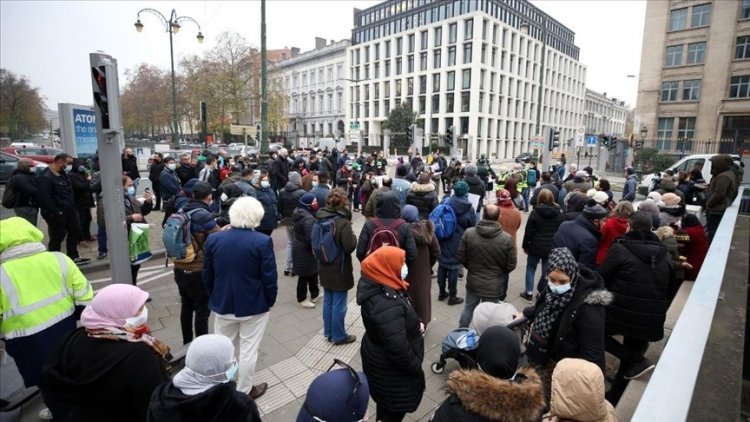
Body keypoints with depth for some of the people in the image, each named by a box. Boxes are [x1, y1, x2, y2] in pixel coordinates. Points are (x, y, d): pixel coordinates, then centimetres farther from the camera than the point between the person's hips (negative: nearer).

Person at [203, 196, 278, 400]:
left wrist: (213, 297, 17)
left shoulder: (213, 239, -7)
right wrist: (270, 300, 1)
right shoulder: (262, 241, -19)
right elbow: (269, 277, -15)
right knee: (248, 351, 12)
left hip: (222, 304, 4)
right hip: (254, 305, -3)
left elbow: (207, 275, 3)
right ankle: (244, 391, 28)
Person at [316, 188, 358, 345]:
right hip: (339, 269, -7)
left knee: (328, 301, 18)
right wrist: (353, 236, -3)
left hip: (324, 267, 7)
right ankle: (339, 336, 20)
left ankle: (329, 332, 32)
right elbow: (350, 247, -20)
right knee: (339, 304, 6)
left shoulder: (321, 218, 0)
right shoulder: (343, 222, -22)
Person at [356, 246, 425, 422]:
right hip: (390, 367, -9)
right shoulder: (387, 305, -39)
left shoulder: (380, 286, -7)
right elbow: (398, 348, -33)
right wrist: (416, 367, -17)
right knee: (395, 408, 17)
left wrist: (416, 323, -2)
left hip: (382, 358, 9)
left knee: (387, 402, 32)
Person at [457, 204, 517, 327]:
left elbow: (461, 258, -5)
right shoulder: (506, 239, -17)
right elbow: (511, 265, -7)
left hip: (473, 282, 2)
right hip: (494, 285, -2)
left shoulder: (468, 233, -15)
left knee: (468, 309, 22)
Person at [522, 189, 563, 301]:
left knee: (530, 268, 13)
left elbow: (528, 232, -8)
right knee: (547, 271, 11)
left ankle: (529, 293, 15)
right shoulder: (558, 213, 1)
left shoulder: (535, 212, -10)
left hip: (536, 246, -3)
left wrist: (525, 246, 3)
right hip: (552, 248, 3)